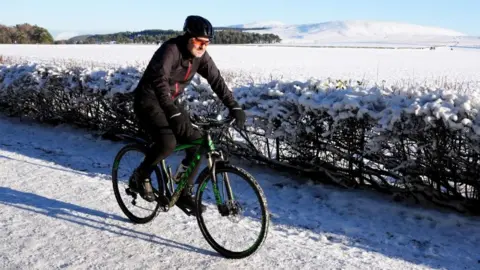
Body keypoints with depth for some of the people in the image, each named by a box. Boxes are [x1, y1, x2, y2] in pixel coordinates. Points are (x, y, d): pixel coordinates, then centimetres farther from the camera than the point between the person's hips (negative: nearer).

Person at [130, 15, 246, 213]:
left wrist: (234, 107, -17)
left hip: (171, 102, 7)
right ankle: (139, 177, -2)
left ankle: (184, 194, 8)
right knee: (167, 142, -30)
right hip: (148, 101, -7)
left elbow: (216, 80, -6)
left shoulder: (200, 56, -3)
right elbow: (160, 82, -37)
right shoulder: (170, 50, -25)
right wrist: (174, 114, -47)